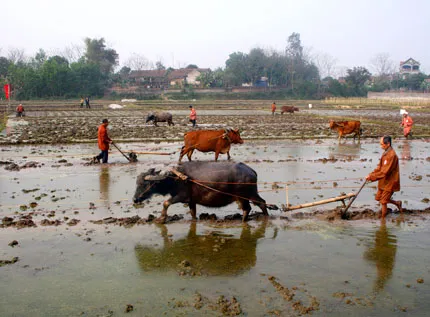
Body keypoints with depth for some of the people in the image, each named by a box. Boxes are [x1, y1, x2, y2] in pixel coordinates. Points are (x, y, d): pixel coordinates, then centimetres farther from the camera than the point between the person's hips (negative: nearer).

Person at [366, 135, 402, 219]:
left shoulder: (392, 155, -25)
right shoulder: (385, 153, 6)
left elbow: (384, 172, -27)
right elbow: (379, 167, 10)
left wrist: (372, 177, -22)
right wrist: (371, 175, -3)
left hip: (390, 183, -9)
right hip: (384, 181, 9)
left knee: (383, 202, 0)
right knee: (378, 198, 18)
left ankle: (383, 218, 16)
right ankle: (397, 203, 36)